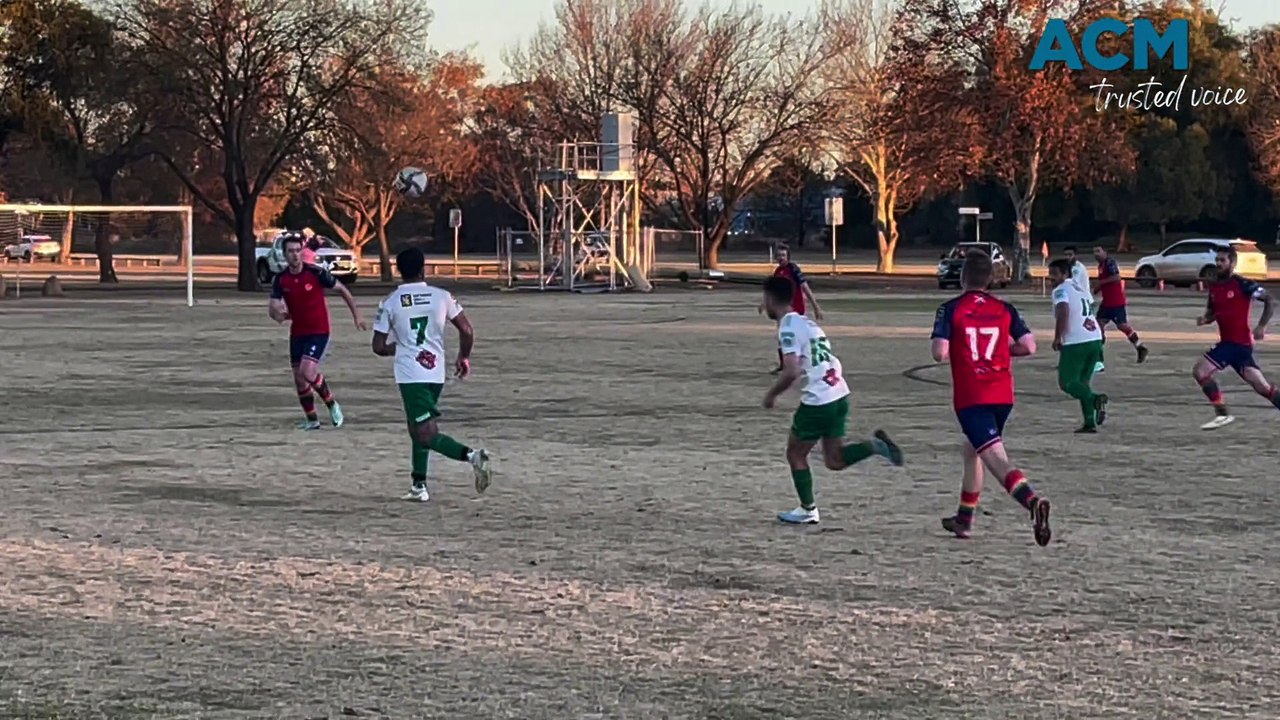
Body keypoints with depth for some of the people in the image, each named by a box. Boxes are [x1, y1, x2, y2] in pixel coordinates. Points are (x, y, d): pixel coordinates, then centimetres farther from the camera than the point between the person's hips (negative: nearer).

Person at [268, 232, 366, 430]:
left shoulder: (316, 273, -14)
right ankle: (312, 420, 23)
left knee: (307, 373, -20)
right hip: (297, 334, 5)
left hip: (319, 332, -5)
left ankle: (332, 404, 4)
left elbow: (342, 289, -1)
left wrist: (356, 315, 3)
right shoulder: (280, 280, -4)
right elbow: (273, 309, -5)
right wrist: (277, 313, -30)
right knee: (299, 380, 6)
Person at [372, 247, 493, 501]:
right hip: (436, 373, 4)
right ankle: (418, 485, 22)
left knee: (427, 434, -7)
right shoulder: (442, 296, 1)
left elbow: (379, 347, -3)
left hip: (409, 374, -4)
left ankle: (470, 455, -30)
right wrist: (464, 357, 18)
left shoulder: (389, 303, -4)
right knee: (419, 428, 21)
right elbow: (467, 331, -1)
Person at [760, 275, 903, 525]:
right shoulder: (805, 322, 17)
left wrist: (772, 394, -7)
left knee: (795, 454, 11)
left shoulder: (788, 328, -12)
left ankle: (807, 511, 17)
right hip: (840, 395, 8)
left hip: (818, 401, -8)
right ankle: (874, 445, -6)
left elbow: (791, 371, -23)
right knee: (834, 460, 14)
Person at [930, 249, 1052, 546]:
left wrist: (955, 351, 9)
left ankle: (1032, 501, -40)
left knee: (996, 457, -15)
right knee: (972, 449, 25)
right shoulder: (1004, 309, 7)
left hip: (970, 398, -5)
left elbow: (940, 353, -14)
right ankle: (964, 519, 33)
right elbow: (1029, 346, 1)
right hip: (1003, 396, 5)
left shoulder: (951, 309, -5)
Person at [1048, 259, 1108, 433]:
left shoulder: (1061, 291, -4)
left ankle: (1095, 399, -25)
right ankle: (1090, 423, 8)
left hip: (1076, 342, -8)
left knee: (1067, 382, 0)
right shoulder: (1080, 289, 23)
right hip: (1095, 339, 8)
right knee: (1082, 382, 17)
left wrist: (1057, 338, -14)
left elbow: (1063, 312, -20)